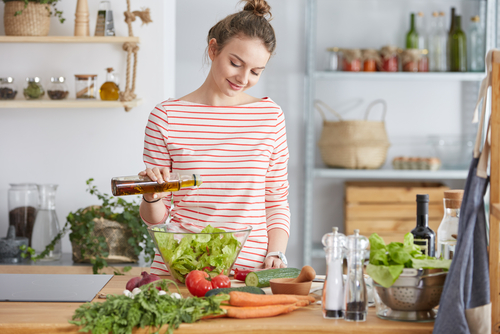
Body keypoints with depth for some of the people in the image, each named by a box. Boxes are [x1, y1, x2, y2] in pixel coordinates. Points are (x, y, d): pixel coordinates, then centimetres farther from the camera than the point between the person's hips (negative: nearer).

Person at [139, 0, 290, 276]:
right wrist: (152, 197, -12)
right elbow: (156, 219, 9)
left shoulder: (270, 116, 9)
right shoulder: (166, 116, 4)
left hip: (249, 268, 1)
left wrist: (275, 254, -1)